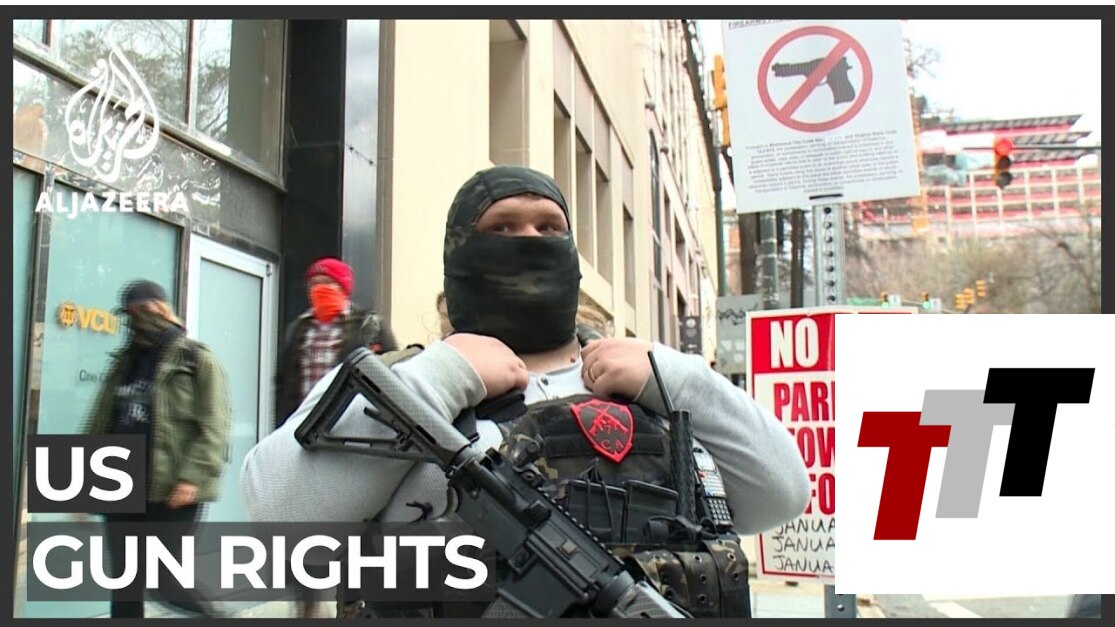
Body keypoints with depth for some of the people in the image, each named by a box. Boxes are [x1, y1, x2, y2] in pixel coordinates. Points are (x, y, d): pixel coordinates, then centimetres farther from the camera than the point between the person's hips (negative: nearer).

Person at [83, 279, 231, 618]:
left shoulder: (197, 360, -4)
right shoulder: (124, 363, 18)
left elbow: (213, 427, -13)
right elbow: (100, 423, 19)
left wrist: (193, 477, -22)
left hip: (172, 492, -7)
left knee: (165, 579, -6)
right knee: (123, 582, 9)